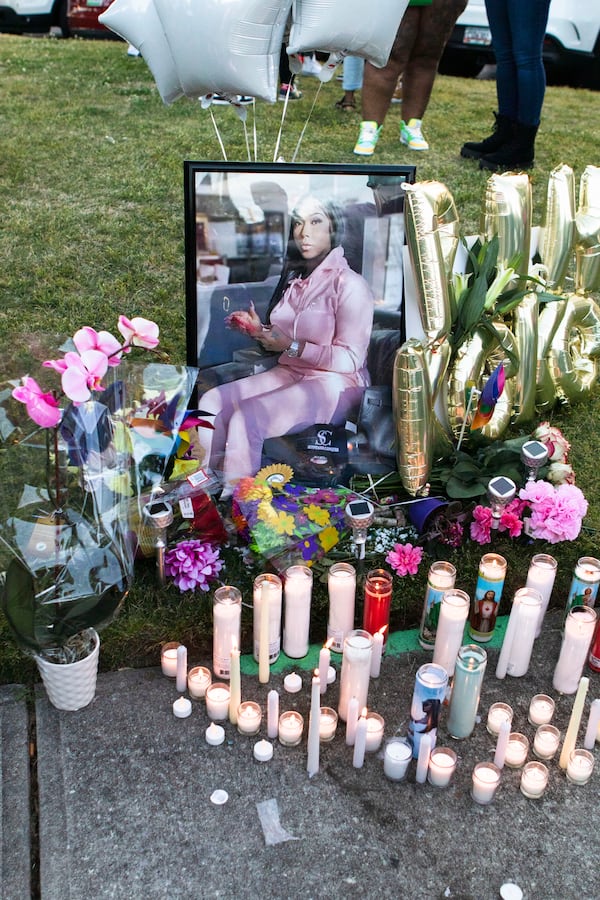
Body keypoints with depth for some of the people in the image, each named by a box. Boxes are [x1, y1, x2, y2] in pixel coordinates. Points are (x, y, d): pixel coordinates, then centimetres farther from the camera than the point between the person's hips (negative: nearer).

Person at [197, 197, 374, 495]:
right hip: (288, 372, 8)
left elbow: (349, 359, -17)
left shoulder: (350, 285, -10)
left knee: (246, 417, -28)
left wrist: (292, 346, -21)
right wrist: (259, 330, 1)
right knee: (212, 401, -12)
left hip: (333, 383, -8)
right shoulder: (293, 279, 15)